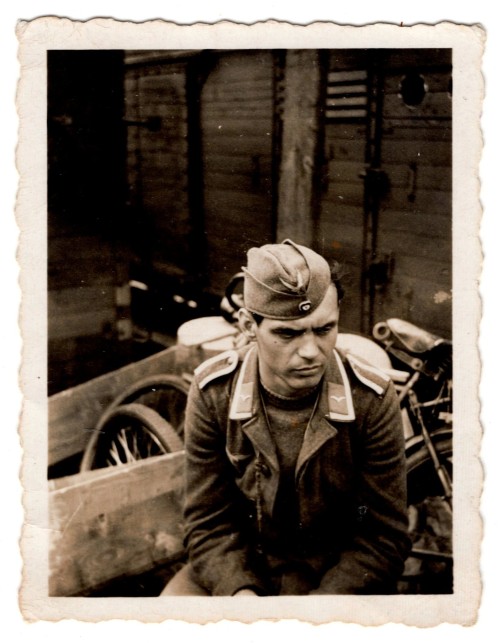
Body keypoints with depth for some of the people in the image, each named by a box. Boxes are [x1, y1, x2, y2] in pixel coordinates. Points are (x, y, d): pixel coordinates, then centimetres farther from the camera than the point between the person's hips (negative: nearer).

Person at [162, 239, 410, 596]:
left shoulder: (372, 400, -15)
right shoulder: (213, 392, -12)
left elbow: (382, 537, -10)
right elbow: (209, 523, -8)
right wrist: (241, 593, -26)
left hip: (337, 576, 0)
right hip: (237, 568, 1)